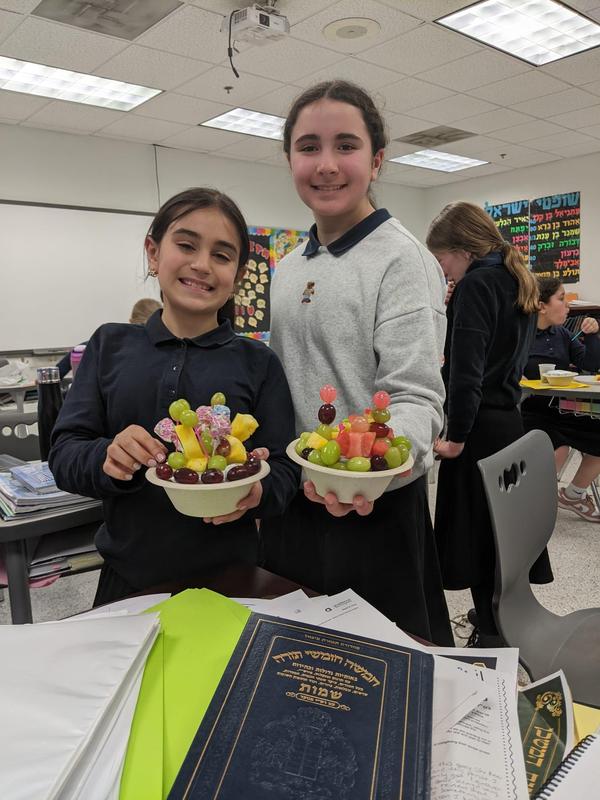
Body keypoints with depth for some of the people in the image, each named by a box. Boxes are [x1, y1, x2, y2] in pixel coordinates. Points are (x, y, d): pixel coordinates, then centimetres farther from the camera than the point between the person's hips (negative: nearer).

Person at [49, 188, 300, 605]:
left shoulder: (258, 362, -4)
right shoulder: (111, 345, 0)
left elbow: (285, 471, -5)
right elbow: (64, 453, -3)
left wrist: (257, 491, -26)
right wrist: (106, 460, -23)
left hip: (229, 575, -1)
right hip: (129, 576, 2)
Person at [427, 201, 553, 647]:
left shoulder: (476, 284, -14)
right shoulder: (519, 282, 15)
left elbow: (467, 371, -21)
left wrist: (456, 436, -18)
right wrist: (447, 365, 31)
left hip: (480, 427, -9)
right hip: (509, 419, 10)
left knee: (477, 534, 0)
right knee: (502, 528, 18)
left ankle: (493, 637, 12)